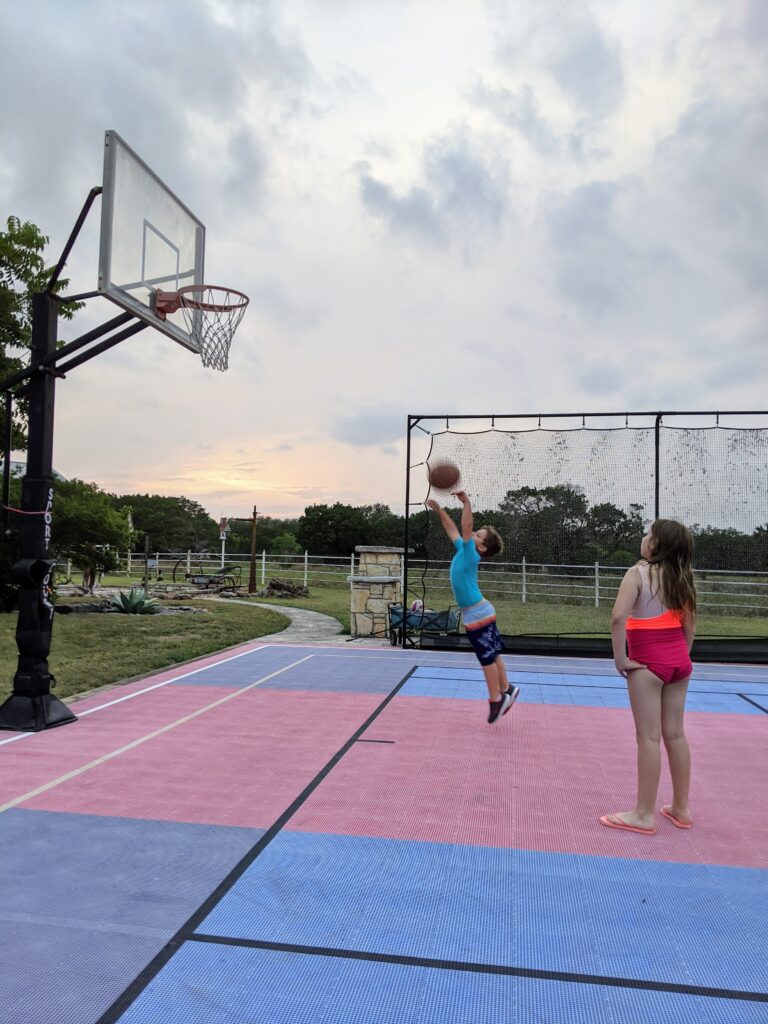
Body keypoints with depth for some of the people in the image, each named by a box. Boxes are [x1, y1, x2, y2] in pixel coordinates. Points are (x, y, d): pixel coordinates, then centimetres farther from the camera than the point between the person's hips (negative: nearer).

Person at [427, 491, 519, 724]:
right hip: (480, 613, 8)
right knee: (493, 655, 16)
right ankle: (506, 690, 26)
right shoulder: (463, 550, 7)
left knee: (488, 658, 1)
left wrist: (466, 502, -32)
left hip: (478, 615, -8)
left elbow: (466, 526, -27)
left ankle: (496, 699, 9)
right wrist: (439, 510, 18)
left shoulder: (470, 555, -15)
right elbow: (452, 529, 18)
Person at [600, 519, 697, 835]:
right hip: (679, 661, 7)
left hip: (648, 663, -6)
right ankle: (680, 808, 25)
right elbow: (689, 622, 10)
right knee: (675, 734, 14)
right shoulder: (680, 576, 6)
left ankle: (644, 814, 7)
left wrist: (620, 658, -17)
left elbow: (618, 617, -26)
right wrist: (682, 656, 18)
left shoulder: (639, 572, -14)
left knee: (649, 737, -1)